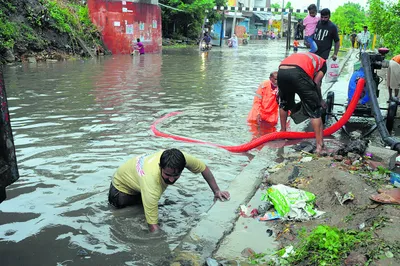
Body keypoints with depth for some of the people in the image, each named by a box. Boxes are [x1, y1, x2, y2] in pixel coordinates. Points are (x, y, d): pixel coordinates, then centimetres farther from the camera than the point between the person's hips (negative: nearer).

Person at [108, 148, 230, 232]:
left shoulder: (180, 158, -36)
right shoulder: (151, 183, -49)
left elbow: (204, 168, -15)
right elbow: (153, 226, -44)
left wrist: (216, 191, -18)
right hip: (123, 184, -4)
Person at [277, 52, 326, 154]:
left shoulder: (301, 56, 42)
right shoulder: (321, 62, 30)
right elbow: (316, 82, 13)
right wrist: (320, 100, 26)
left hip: (281, 71, 5)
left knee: (284, 104, 32)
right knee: (314, 110, 7)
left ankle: (283, 131, 48)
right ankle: (320, 145, 8)